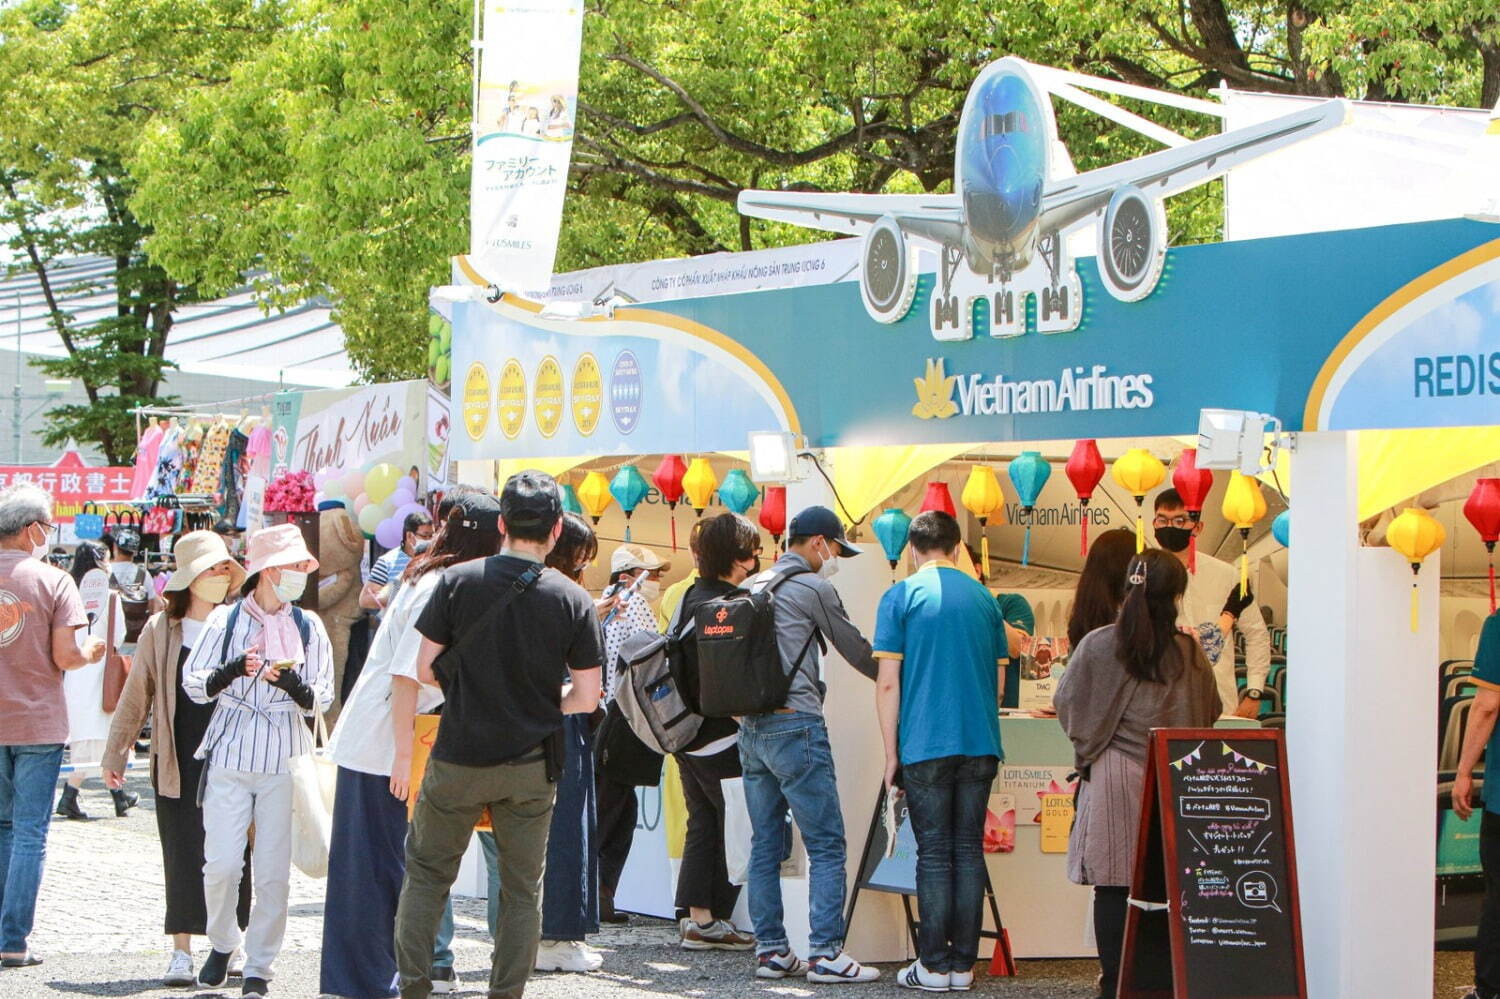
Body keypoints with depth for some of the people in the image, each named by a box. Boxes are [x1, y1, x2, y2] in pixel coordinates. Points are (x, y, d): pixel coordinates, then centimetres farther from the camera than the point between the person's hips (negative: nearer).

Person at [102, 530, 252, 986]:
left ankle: (229, 946, 15)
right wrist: (115, 754, 7)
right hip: (177, 762, -1)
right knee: (182, 854, 1)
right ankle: (182, 952, 7)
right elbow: (136, 695, 7)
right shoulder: (161, 630, 3)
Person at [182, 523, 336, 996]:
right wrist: (231, 670, -17)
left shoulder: (308, 626, 7)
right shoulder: (225, 620, 4)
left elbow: (320, 699, 3)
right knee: (221, 863, -6)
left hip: (284, 761, 1)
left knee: (274, 872, -1)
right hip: (230, 757, -1)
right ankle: (221, 944, 21)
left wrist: (294, 684, -19)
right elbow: (193, 684, 2)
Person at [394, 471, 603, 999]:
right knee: (522, 887, 11)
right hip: (531, 764, 1)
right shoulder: (573, 599, -6)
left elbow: (425, 667, -4)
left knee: (427, 870, 14)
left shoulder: (457, 581, -7)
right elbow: (586, 697, -4)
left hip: (458, 758, 0)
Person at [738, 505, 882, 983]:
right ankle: (825, 953, -9)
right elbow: (856, 649, 4)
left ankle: (770, 950, 11)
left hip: (750, 728, 8)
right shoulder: (813, 588, -5)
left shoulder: (753, 588, 16)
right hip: (795, 725, -8)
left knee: (764, 846, 9)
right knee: (826, 845, -5)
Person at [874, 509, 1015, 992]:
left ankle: (934, 966, 0)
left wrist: (891, 753, 1)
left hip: (925, 747, -3)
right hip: (980, 744, 3)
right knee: (969, 851, 7)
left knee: (934, 853, 0)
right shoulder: (983, 598, 11)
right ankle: (963, 964, 8)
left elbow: (888, 682, -5)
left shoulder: (901, 596, -1)